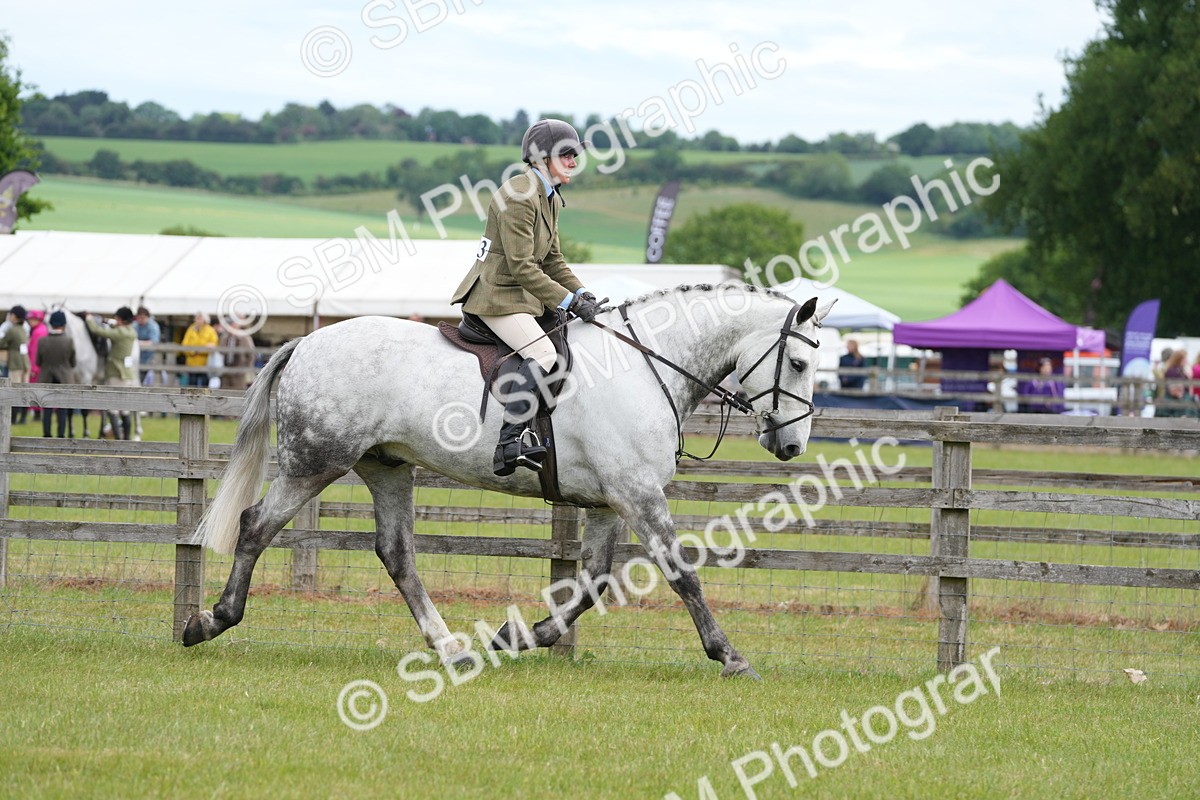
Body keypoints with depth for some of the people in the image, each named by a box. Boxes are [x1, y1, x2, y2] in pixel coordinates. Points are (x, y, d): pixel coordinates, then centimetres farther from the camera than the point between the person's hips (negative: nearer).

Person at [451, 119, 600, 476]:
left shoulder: (550, 198, 14)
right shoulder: (518, 195, -18)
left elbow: (552, 260, 18)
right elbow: (522, 267, -22)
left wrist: (582, 295, 2)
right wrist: (569, 302, -21)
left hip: (521, 296, 11)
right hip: (496, 296, -11)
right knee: (542, 354, -27)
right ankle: (508, 442, -32)